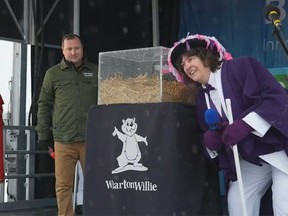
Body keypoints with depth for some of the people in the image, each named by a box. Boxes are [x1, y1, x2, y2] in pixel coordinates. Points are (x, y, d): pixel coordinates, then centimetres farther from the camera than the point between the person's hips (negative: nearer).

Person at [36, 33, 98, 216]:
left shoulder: (95, 71, 10)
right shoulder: (53, 73, 9)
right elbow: (44, 105, 10)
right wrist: (43, 132, 6)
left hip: (91, 139, 0)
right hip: (63, 140, 0)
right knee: (63, 185, 2)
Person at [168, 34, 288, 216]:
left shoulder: (242, 66, -12)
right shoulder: (202, 98, 9)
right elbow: (210, 133, 14)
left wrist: (245, 125, -30)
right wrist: (210, 141, -11)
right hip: (250, 160, 7)